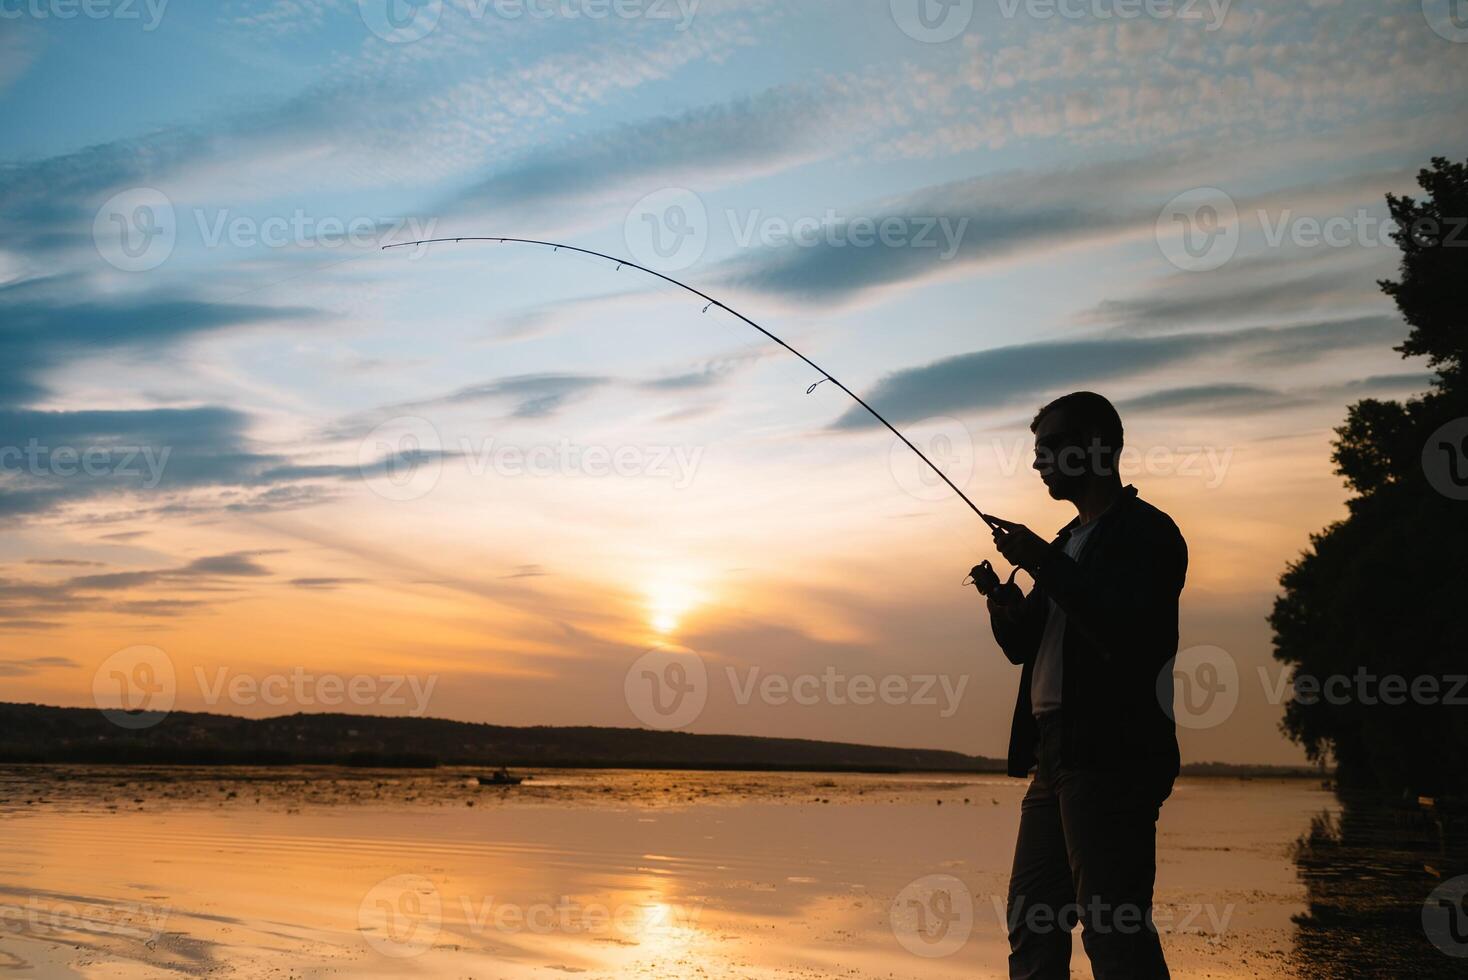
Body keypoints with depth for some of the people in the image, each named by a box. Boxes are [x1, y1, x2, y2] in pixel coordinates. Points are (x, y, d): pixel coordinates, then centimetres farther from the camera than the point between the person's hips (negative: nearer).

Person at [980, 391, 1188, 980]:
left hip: (1111, 755, -9)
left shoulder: (1147, 532, -6)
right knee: (1032, 920, 13)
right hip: (1057, 753, 9)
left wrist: (1042, 562, -18)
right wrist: (1008, 613, 0)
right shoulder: (1069, 542, 20)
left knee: (1114, 930, -10)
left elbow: (1130, 632, -22)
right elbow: (1025, 646, 22)